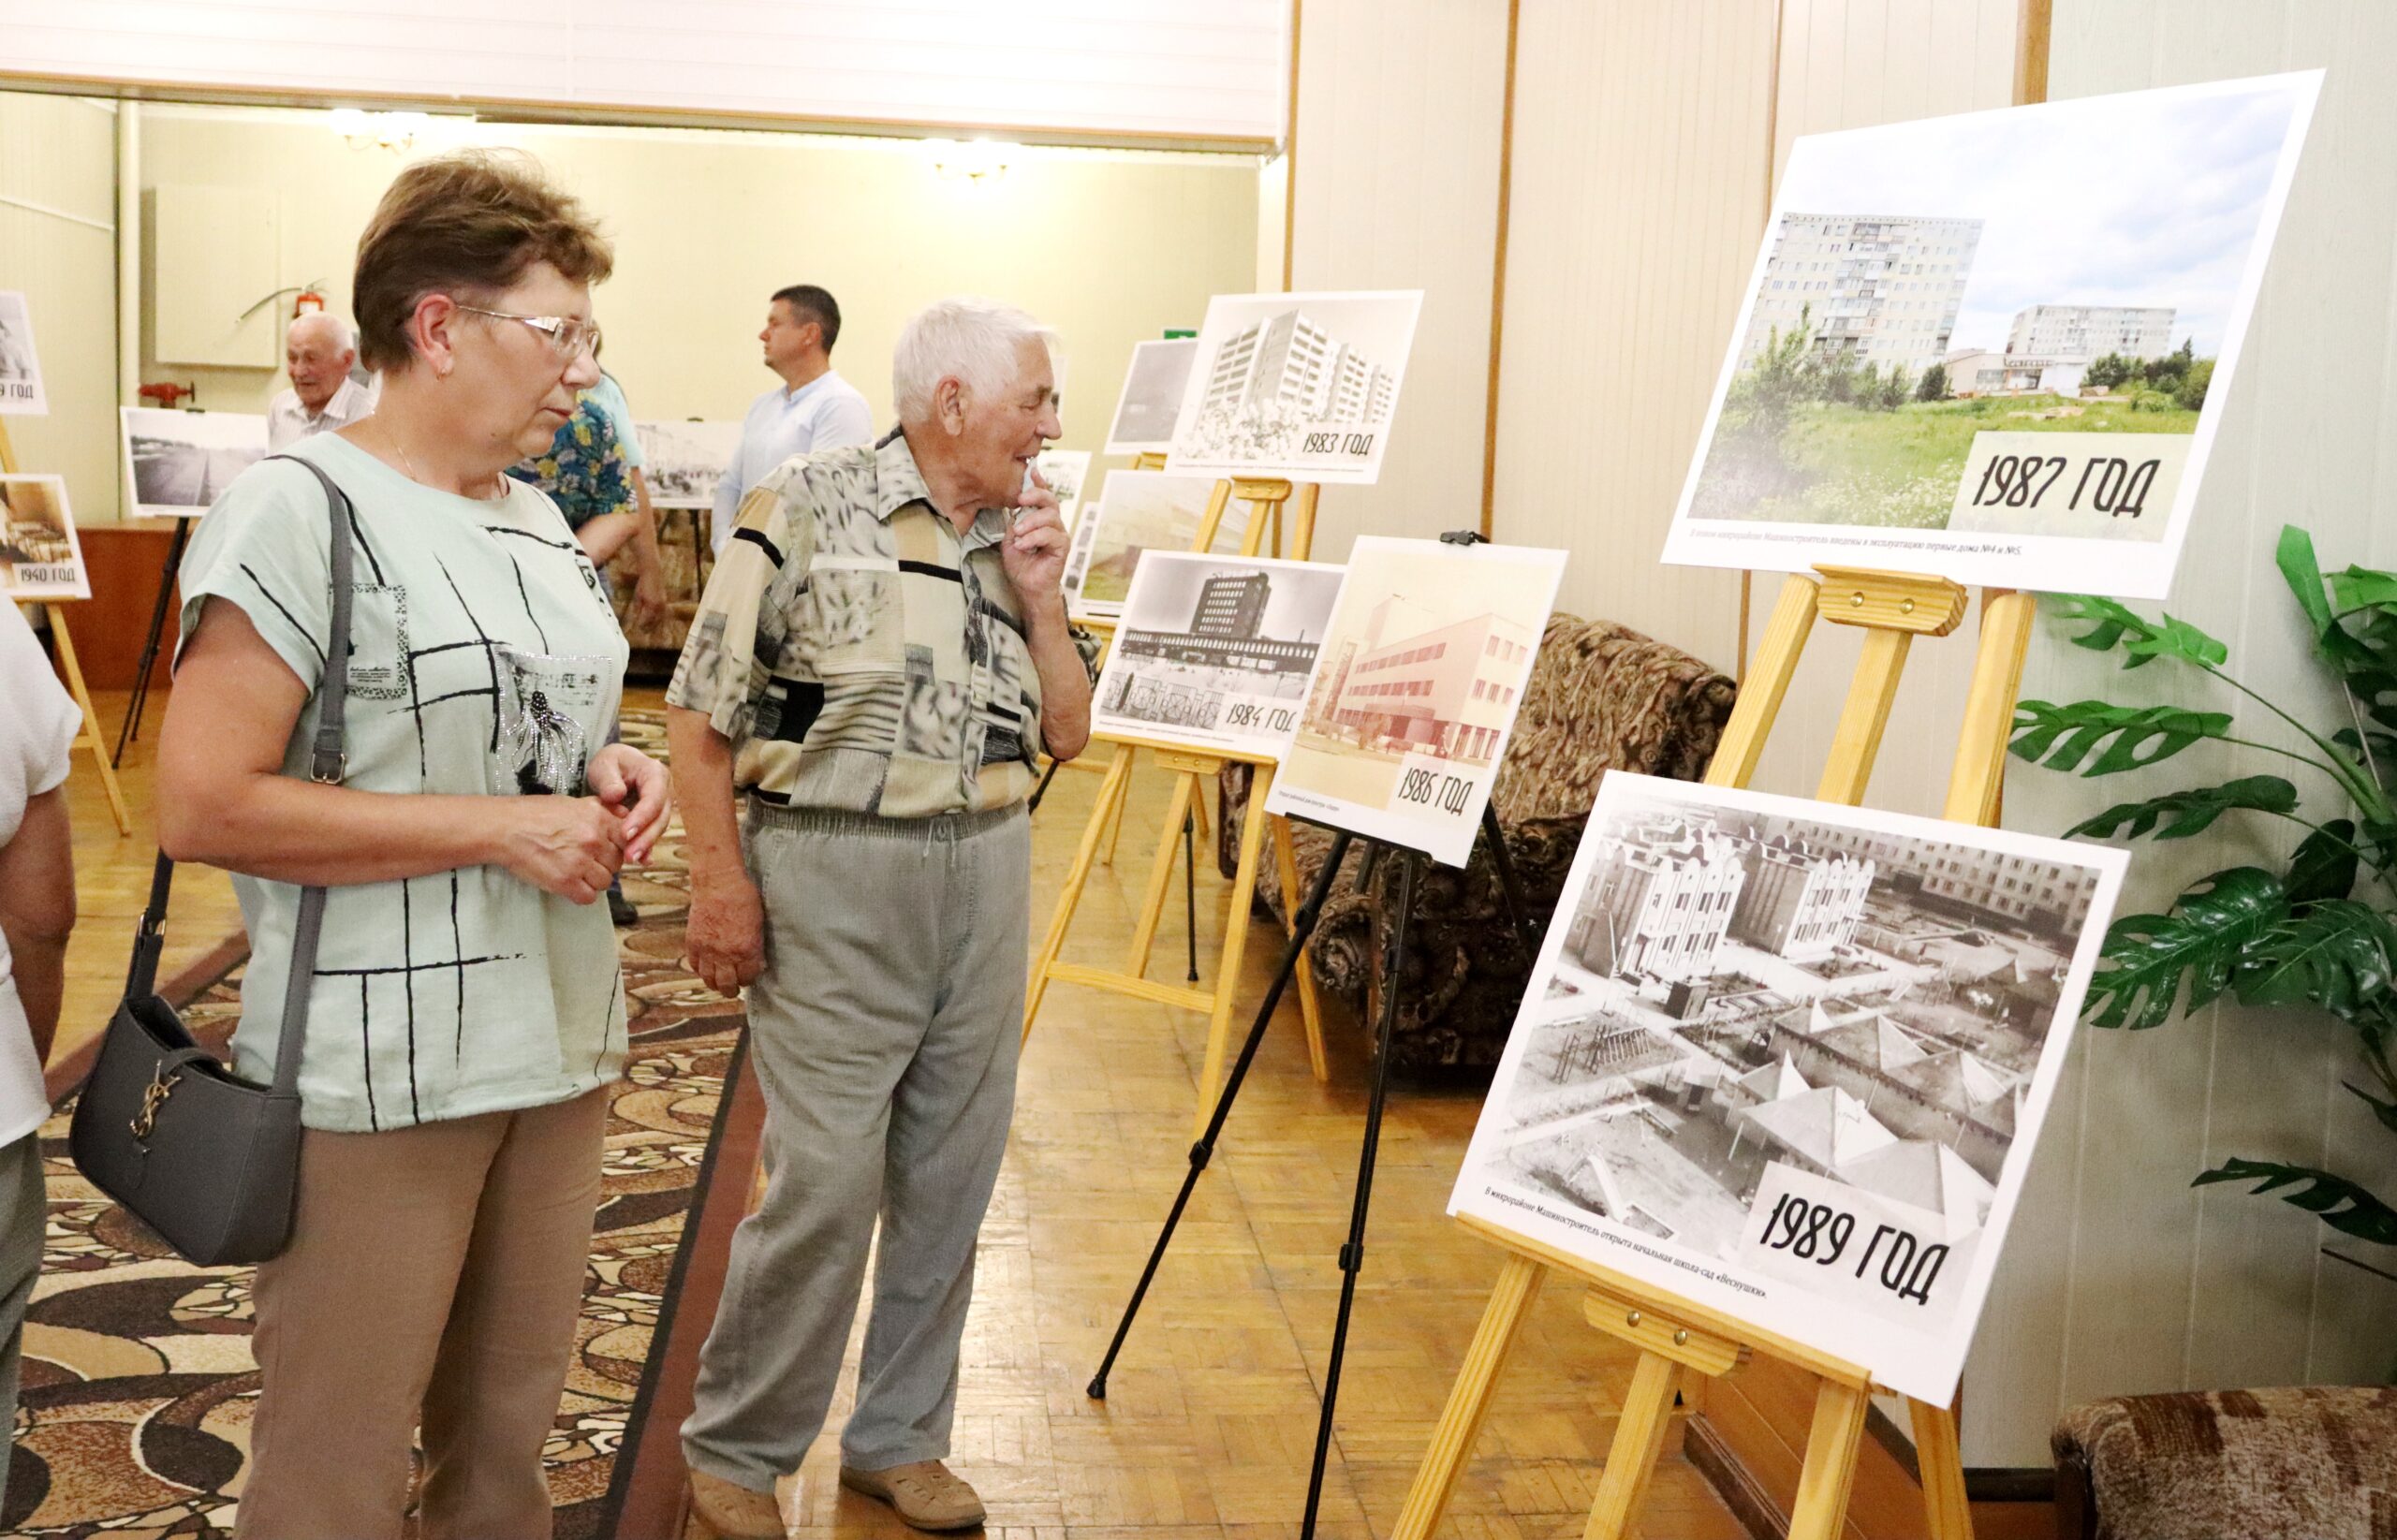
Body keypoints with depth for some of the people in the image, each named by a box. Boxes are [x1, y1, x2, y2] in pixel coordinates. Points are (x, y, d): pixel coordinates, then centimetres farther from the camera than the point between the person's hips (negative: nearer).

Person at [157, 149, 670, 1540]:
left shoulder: (542, 521, 11)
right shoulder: (300, 509, -13)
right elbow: (204, 808, -19)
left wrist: (608, 775, 1)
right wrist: (500, 828, -19)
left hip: (559, 1044, 7)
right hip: (377, 1072, -7)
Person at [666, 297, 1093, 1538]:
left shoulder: (1018, 542, 11)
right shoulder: (803, 512, -6)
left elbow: (1067, 732, 12)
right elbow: (700, 712, -6)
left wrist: (1038, 599, -1)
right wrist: (719, 878, -13)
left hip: (986, 872, 6)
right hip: (835, 880, -6)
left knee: (950, 1178, 11)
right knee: (824, 1183, -5)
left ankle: (899, 1437, 27)